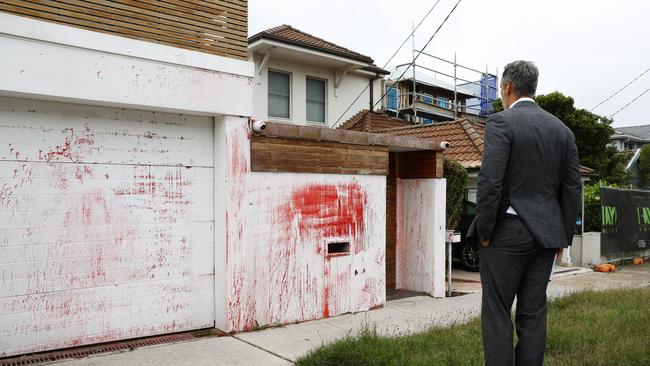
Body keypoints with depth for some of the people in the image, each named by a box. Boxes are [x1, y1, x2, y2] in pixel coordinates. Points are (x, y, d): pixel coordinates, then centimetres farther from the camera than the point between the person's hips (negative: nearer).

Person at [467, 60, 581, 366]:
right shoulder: (562, 129, 10)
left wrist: (484, 231, -9)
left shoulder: (501, 122, -9)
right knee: (533, 313, 11)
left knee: (497, 314, 1)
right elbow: (572, 188, 10)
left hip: (507, 232, -6)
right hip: (545, 234, 6)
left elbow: (490, 181, -18)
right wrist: (563, 236, 16)